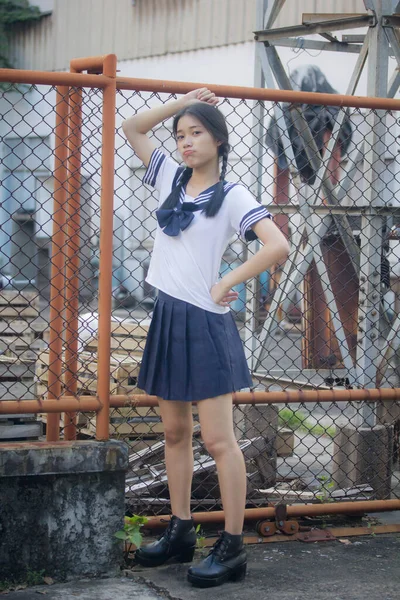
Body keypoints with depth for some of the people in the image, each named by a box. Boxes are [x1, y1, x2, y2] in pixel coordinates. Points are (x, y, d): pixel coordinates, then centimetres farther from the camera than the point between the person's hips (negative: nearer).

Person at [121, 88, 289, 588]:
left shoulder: (232, 195, -7)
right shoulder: (171, 179, 10)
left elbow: (278, 247, -18)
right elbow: (131, 129, 17)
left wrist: (226, 284, -14)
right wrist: (183, 102, 9)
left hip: (205, 322, -7)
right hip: (167, 317, 7)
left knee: (218, 440, -6)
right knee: (175, 433, 13)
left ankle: (232, 548, -3)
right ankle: (180, 533, 22)